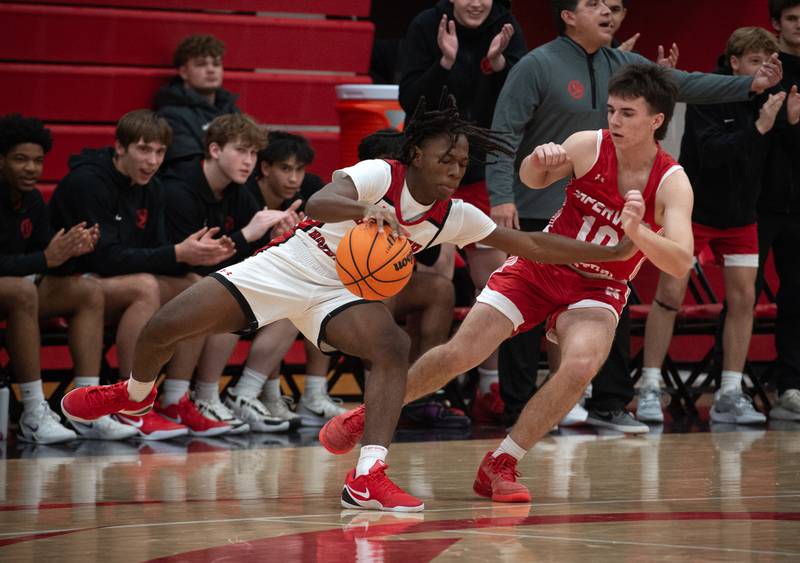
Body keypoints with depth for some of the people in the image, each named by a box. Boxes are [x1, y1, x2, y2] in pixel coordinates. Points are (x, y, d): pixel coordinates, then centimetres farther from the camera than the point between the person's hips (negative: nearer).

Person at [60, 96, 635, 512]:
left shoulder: (455, 216, -6)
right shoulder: (379, 175, -22)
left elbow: (530, 244, -1)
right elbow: (317, 203, -41)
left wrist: (610, 252, -5)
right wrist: (364, 210, -62)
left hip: (339, 294, 4)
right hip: (285, 265, -3)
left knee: (394, 347, -28)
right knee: (162, 328, -9)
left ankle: (367, 479, -35)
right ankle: (136, 394, 27)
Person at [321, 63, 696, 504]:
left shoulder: (672, 183, -19)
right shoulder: (589, 146, -15)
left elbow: (680, 263, -30)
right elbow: (531, 180, -2)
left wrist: (636, 232, -50)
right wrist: (538, 161, -27)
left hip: (597, 289, -1)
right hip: (539, 265, 1)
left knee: (580, 367, -30)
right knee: (459, 354, -8)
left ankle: (500, 466, -14)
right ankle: (366, 416, 16)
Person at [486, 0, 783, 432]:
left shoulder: (621, 67, 7)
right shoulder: (537, 67, -12)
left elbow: (684, 85, 9)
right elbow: (504, 133, -15)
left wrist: (750, 85, 3)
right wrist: (502, 196, -23)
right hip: (538, 213, -6)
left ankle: (609, 404, 16)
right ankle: (519, 409, 6)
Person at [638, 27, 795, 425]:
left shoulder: (769, 99, -4)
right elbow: (710, 152, -28)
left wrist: (791, 123, -23)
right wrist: (758, 128, -36)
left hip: (740, 215, 4)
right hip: (692, 209, -4)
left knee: (743, 298, -2)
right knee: (669, 295, -5)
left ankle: (729, 396, 4)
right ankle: (649, 390, 4)